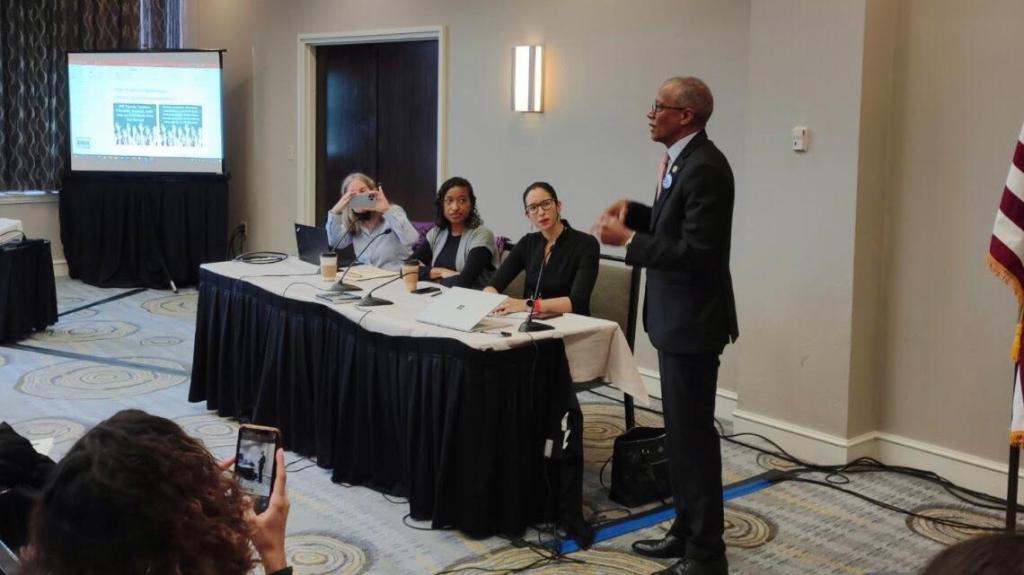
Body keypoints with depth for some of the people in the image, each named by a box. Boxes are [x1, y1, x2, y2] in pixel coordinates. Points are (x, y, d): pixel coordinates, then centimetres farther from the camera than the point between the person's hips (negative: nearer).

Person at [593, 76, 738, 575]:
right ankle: (688, 530, 31)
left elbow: (697, 250, -26)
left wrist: (628, 239, -23)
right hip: (676, 317, 10)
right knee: (681, 431, 18)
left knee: (693, 434, -3)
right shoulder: (682, 160, 10)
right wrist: (634, 211, 4)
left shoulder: (705, 168, -21)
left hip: (692, 320, -10)